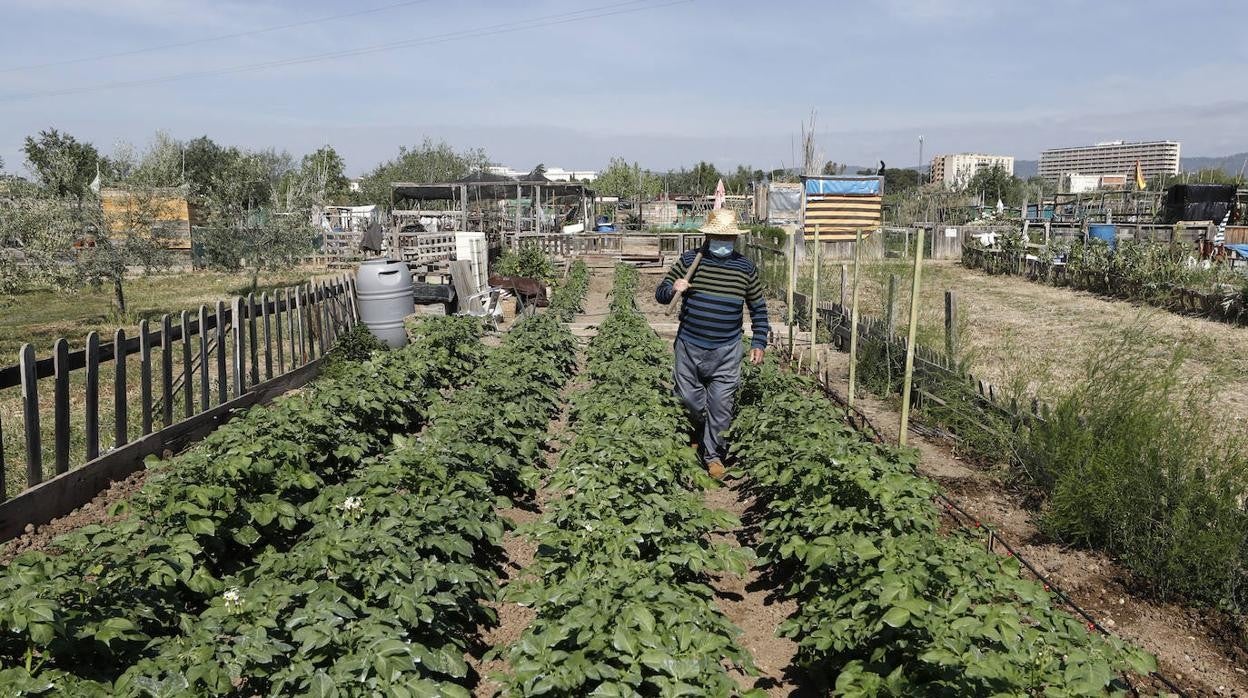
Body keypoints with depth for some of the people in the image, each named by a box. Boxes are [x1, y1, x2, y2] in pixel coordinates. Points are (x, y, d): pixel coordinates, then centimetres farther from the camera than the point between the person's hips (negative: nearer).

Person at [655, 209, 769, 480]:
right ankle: (702, 432, 42)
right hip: (689, 346, 0)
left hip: (726, 351, 0)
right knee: (689, 397, 11)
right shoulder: (689, 260, -3)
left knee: (720, 405, 0)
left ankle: (713, 454, 18)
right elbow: (660, 294, 0)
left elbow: (758, 309, 11)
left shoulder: (745, 268, 1)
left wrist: (758, 343, 5)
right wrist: (672, 288, -23)